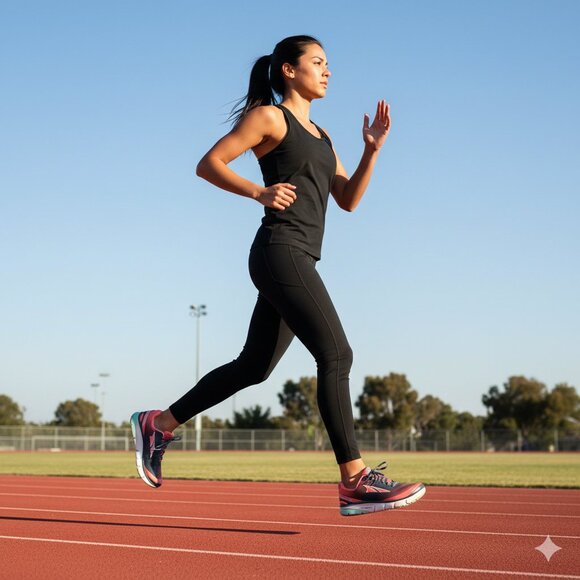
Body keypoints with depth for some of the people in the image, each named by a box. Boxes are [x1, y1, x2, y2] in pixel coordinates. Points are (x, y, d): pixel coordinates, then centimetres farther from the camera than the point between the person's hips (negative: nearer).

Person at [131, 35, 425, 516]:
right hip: (280, 251, -9)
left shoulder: (319, 136, 25)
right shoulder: (268, 117, 1)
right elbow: (209, 163, -4)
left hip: (301, 260, 9)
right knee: (336, 355, -17)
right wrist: (259, 192, -17)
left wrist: (372, 149, 6)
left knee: (253, 367, 13)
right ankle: (355, 481, -19)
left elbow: (348, 200, 18)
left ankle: (158, 425, 23)